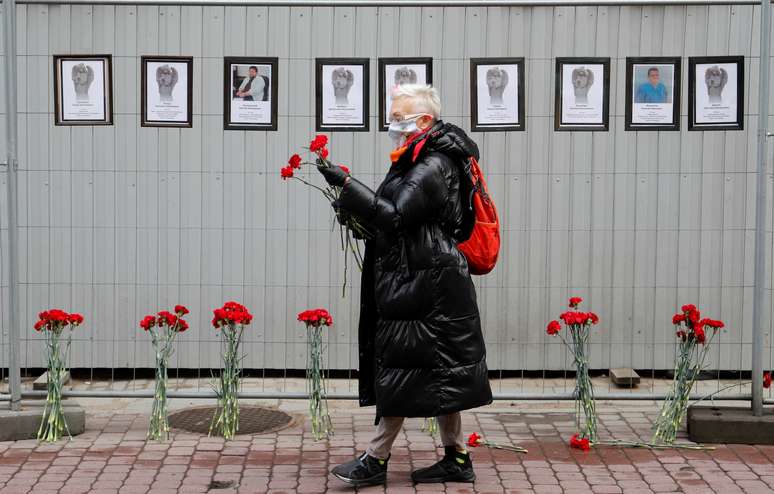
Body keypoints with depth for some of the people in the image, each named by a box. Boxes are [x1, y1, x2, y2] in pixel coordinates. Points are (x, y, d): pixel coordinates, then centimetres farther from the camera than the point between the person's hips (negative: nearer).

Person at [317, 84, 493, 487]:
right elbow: (402, 216, 20)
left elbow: (395, 216, -23)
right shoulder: (420, 162, 17)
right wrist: (356, 209, 6)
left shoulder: (433, 167, -15)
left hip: (425, 285, -10)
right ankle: (456, 459, 19)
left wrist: (347, 185, -23)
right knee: (439, 372, 12)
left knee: (403, 369, -4)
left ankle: (376, 460, 4)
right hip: (418, 282, 10)